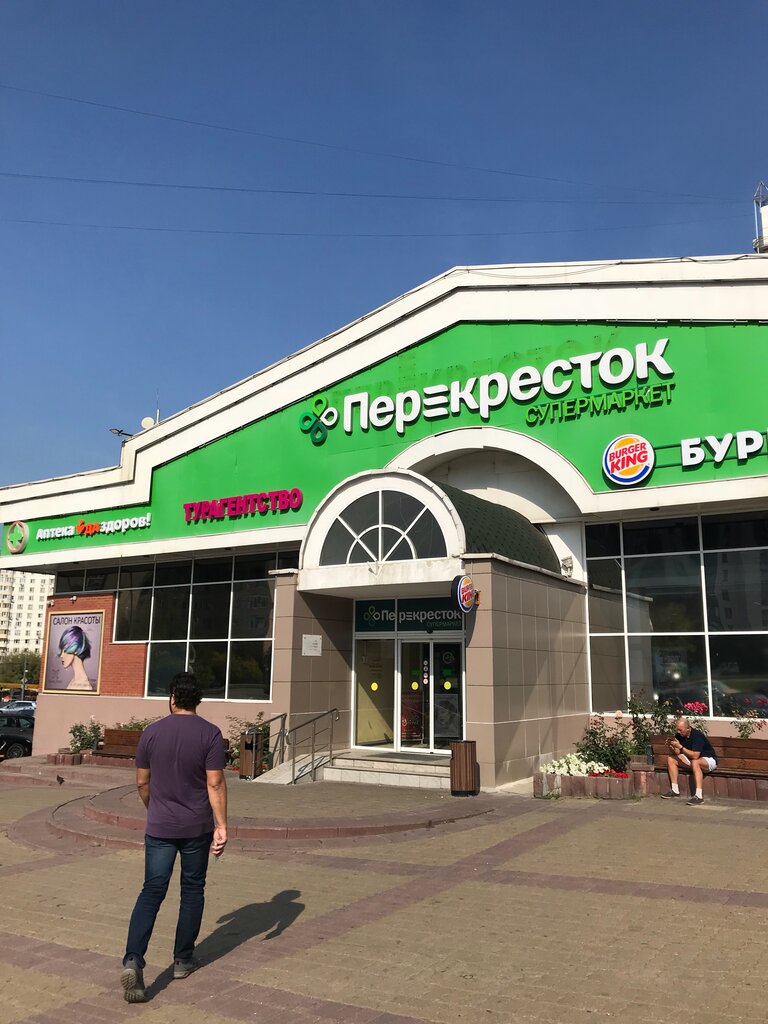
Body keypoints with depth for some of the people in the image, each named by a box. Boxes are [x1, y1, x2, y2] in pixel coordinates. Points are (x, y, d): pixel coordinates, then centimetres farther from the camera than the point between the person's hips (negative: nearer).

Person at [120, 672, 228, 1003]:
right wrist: (222, 825, -7)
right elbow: (215, 783, -13)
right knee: (192, 890, 15)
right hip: (197, 828, -1)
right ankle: (183, 959, 24)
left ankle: (133, 960, -10)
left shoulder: (151, 733, -3)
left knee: (152, 892, 6)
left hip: (159, 827, 1)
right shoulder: (210, 734, -10)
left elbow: (142, 783, 5)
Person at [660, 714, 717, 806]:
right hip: (691, 759, 8)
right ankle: (675, 790, -5)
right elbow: (676, 753, -1)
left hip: (708, 759, -8)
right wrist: (671, 746, -21)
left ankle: (699, 796, -41)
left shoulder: (697, 735, -26)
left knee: (695, 762, -39)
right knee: (670, 758, -5)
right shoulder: (679, 735, -5)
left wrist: (680, 747, -33)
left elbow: (695, 756, -33)